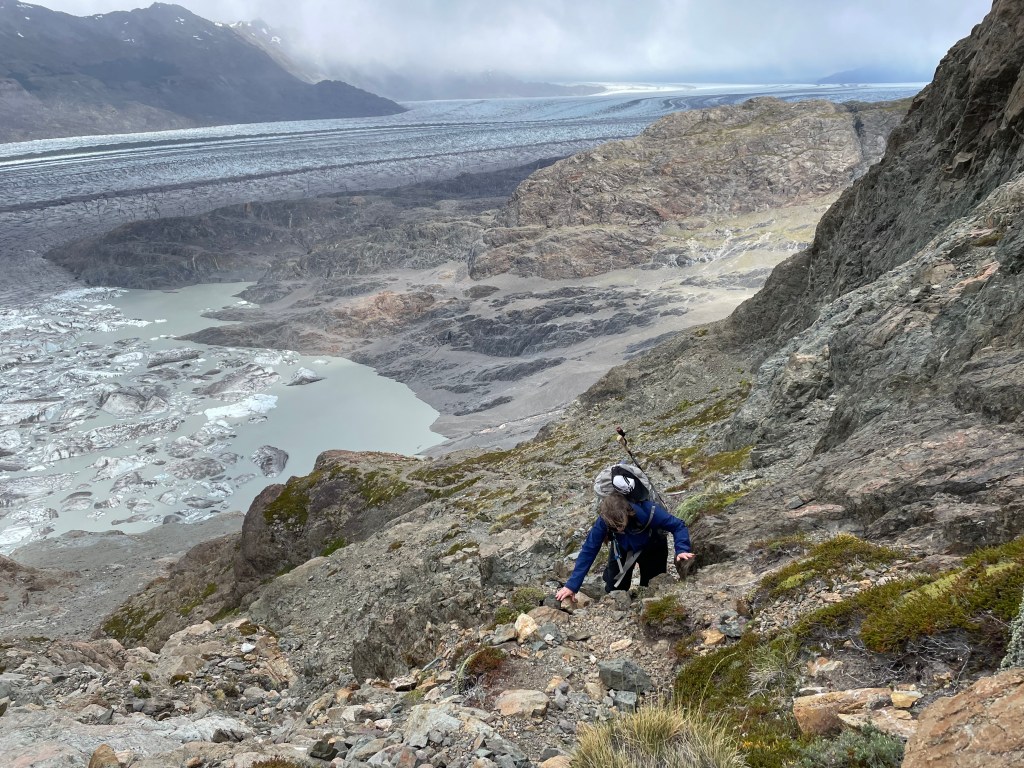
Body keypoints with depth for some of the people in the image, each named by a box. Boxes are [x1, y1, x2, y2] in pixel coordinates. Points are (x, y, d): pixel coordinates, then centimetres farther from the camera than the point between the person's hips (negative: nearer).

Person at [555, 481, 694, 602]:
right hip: (622, 550, 1)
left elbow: (678, 526, -29)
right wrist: (572, 585, -32)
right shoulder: (603, 521, -37)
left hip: (652, 548, -1)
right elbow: (588, 551, -29)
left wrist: (682, 550, -49)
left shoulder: (649, 511, -43)